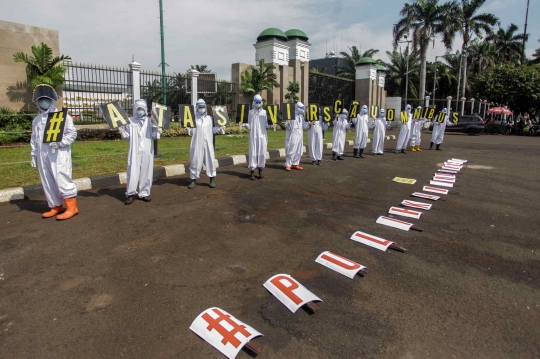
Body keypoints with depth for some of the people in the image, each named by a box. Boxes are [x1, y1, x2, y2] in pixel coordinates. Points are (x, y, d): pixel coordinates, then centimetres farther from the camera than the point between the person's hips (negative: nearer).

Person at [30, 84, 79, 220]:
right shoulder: (36, 120, 18)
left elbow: (72, 133, -7)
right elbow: (34, 139, 21)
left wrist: (60, 142, -20)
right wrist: (33, 156, 17)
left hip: (59, 155, -7)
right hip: (43, 156, 7)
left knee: (62, 180, -8)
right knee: (48, 182, 10)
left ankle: (71, 207, -2)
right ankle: (56, 207, 20)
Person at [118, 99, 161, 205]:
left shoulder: (150, 121, 5)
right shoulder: (130, 121, 5)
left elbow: (153, 136, 4)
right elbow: (127, 137, 8)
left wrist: (157, 131, -15)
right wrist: (122, 132, -11)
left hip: (147, 151, 1)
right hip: (135, 151, -1)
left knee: (146, 172, 5)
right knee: (133, 172, -3)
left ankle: (144, 193, 15)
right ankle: (131, 193, 6)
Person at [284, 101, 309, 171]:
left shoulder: (301, 116, 15)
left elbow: (304, 126, 17)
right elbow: (286, 125, -9)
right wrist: (288, 123, -30)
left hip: (300, 136, 7)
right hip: (292, 136, -7)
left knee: (299, 151, 9)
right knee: (291, 151, -7)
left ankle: (295, 164, 20)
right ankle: (288, 165, -1)